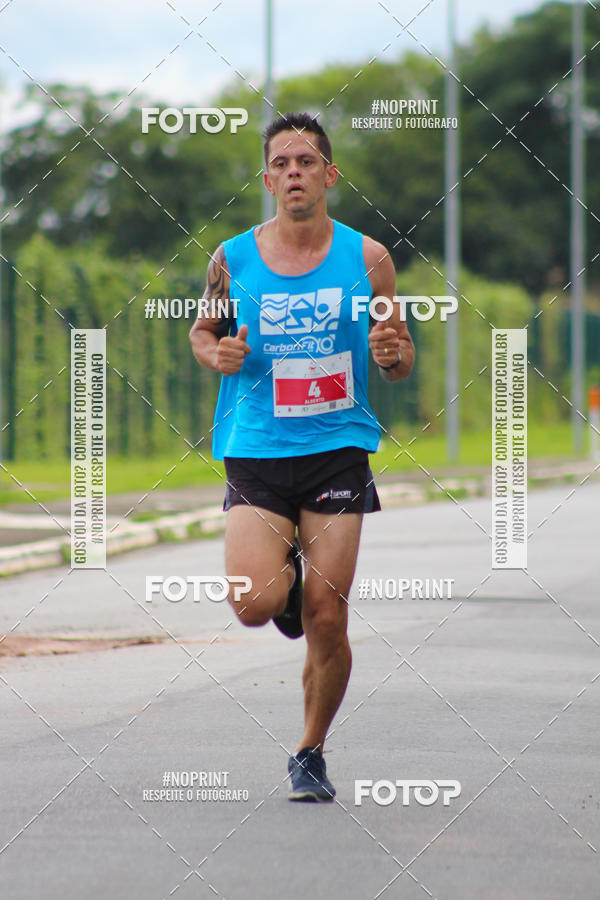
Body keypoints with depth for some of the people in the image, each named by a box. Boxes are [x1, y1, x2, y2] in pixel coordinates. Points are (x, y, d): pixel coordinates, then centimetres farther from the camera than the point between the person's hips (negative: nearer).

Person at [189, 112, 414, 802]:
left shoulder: (367, 259, 1)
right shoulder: (233, 260, 1)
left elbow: (400, 366, 8)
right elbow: (202, 330, 17)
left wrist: (394, 353, -15)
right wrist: (216, 354, -5)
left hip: (338, 452, 0)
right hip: (255, 453, 0)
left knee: (326, 622, -3)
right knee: (254, 606, -18)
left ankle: (310, 753, 19)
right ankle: (286, 571, 20)